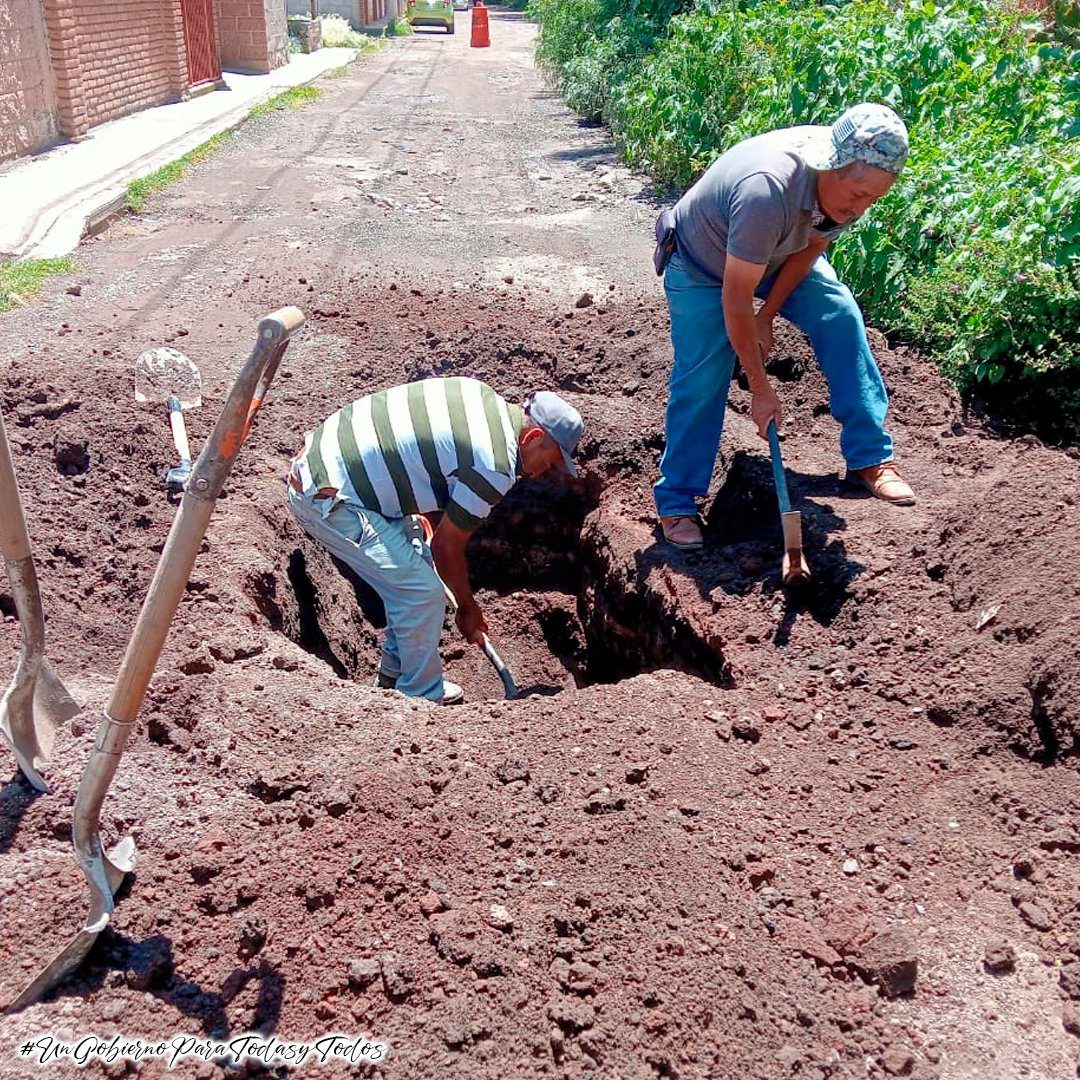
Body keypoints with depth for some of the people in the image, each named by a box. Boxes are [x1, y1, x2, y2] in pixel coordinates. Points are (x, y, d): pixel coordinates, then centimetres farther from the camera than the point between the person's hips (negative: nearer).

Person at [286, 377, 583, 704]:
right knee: (423, 594, -4)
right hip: (327, 498, -10)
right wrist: (467, 607, 11)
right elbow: (447, 547, -6)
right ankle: (422, 695, 17)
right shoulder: (495, 469, -17)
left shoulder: (482, 394, 8)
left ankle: (393, 676, 33)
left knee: (417, 564, 19)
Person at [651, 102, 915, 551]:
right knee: (701, 380, -14)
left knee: (841, 314, -10)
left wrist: (766, 317, -11)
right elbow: (734, 299, -35)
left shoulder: (856, 176, -21)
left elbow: (810, 248, -4)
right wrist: (760, 389, -29)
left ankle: (869, 458, 0)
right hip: (701, 265, -6)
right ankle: (676, 501, 1)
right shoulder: (767, 190, -42)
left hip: (777, 254, 6)